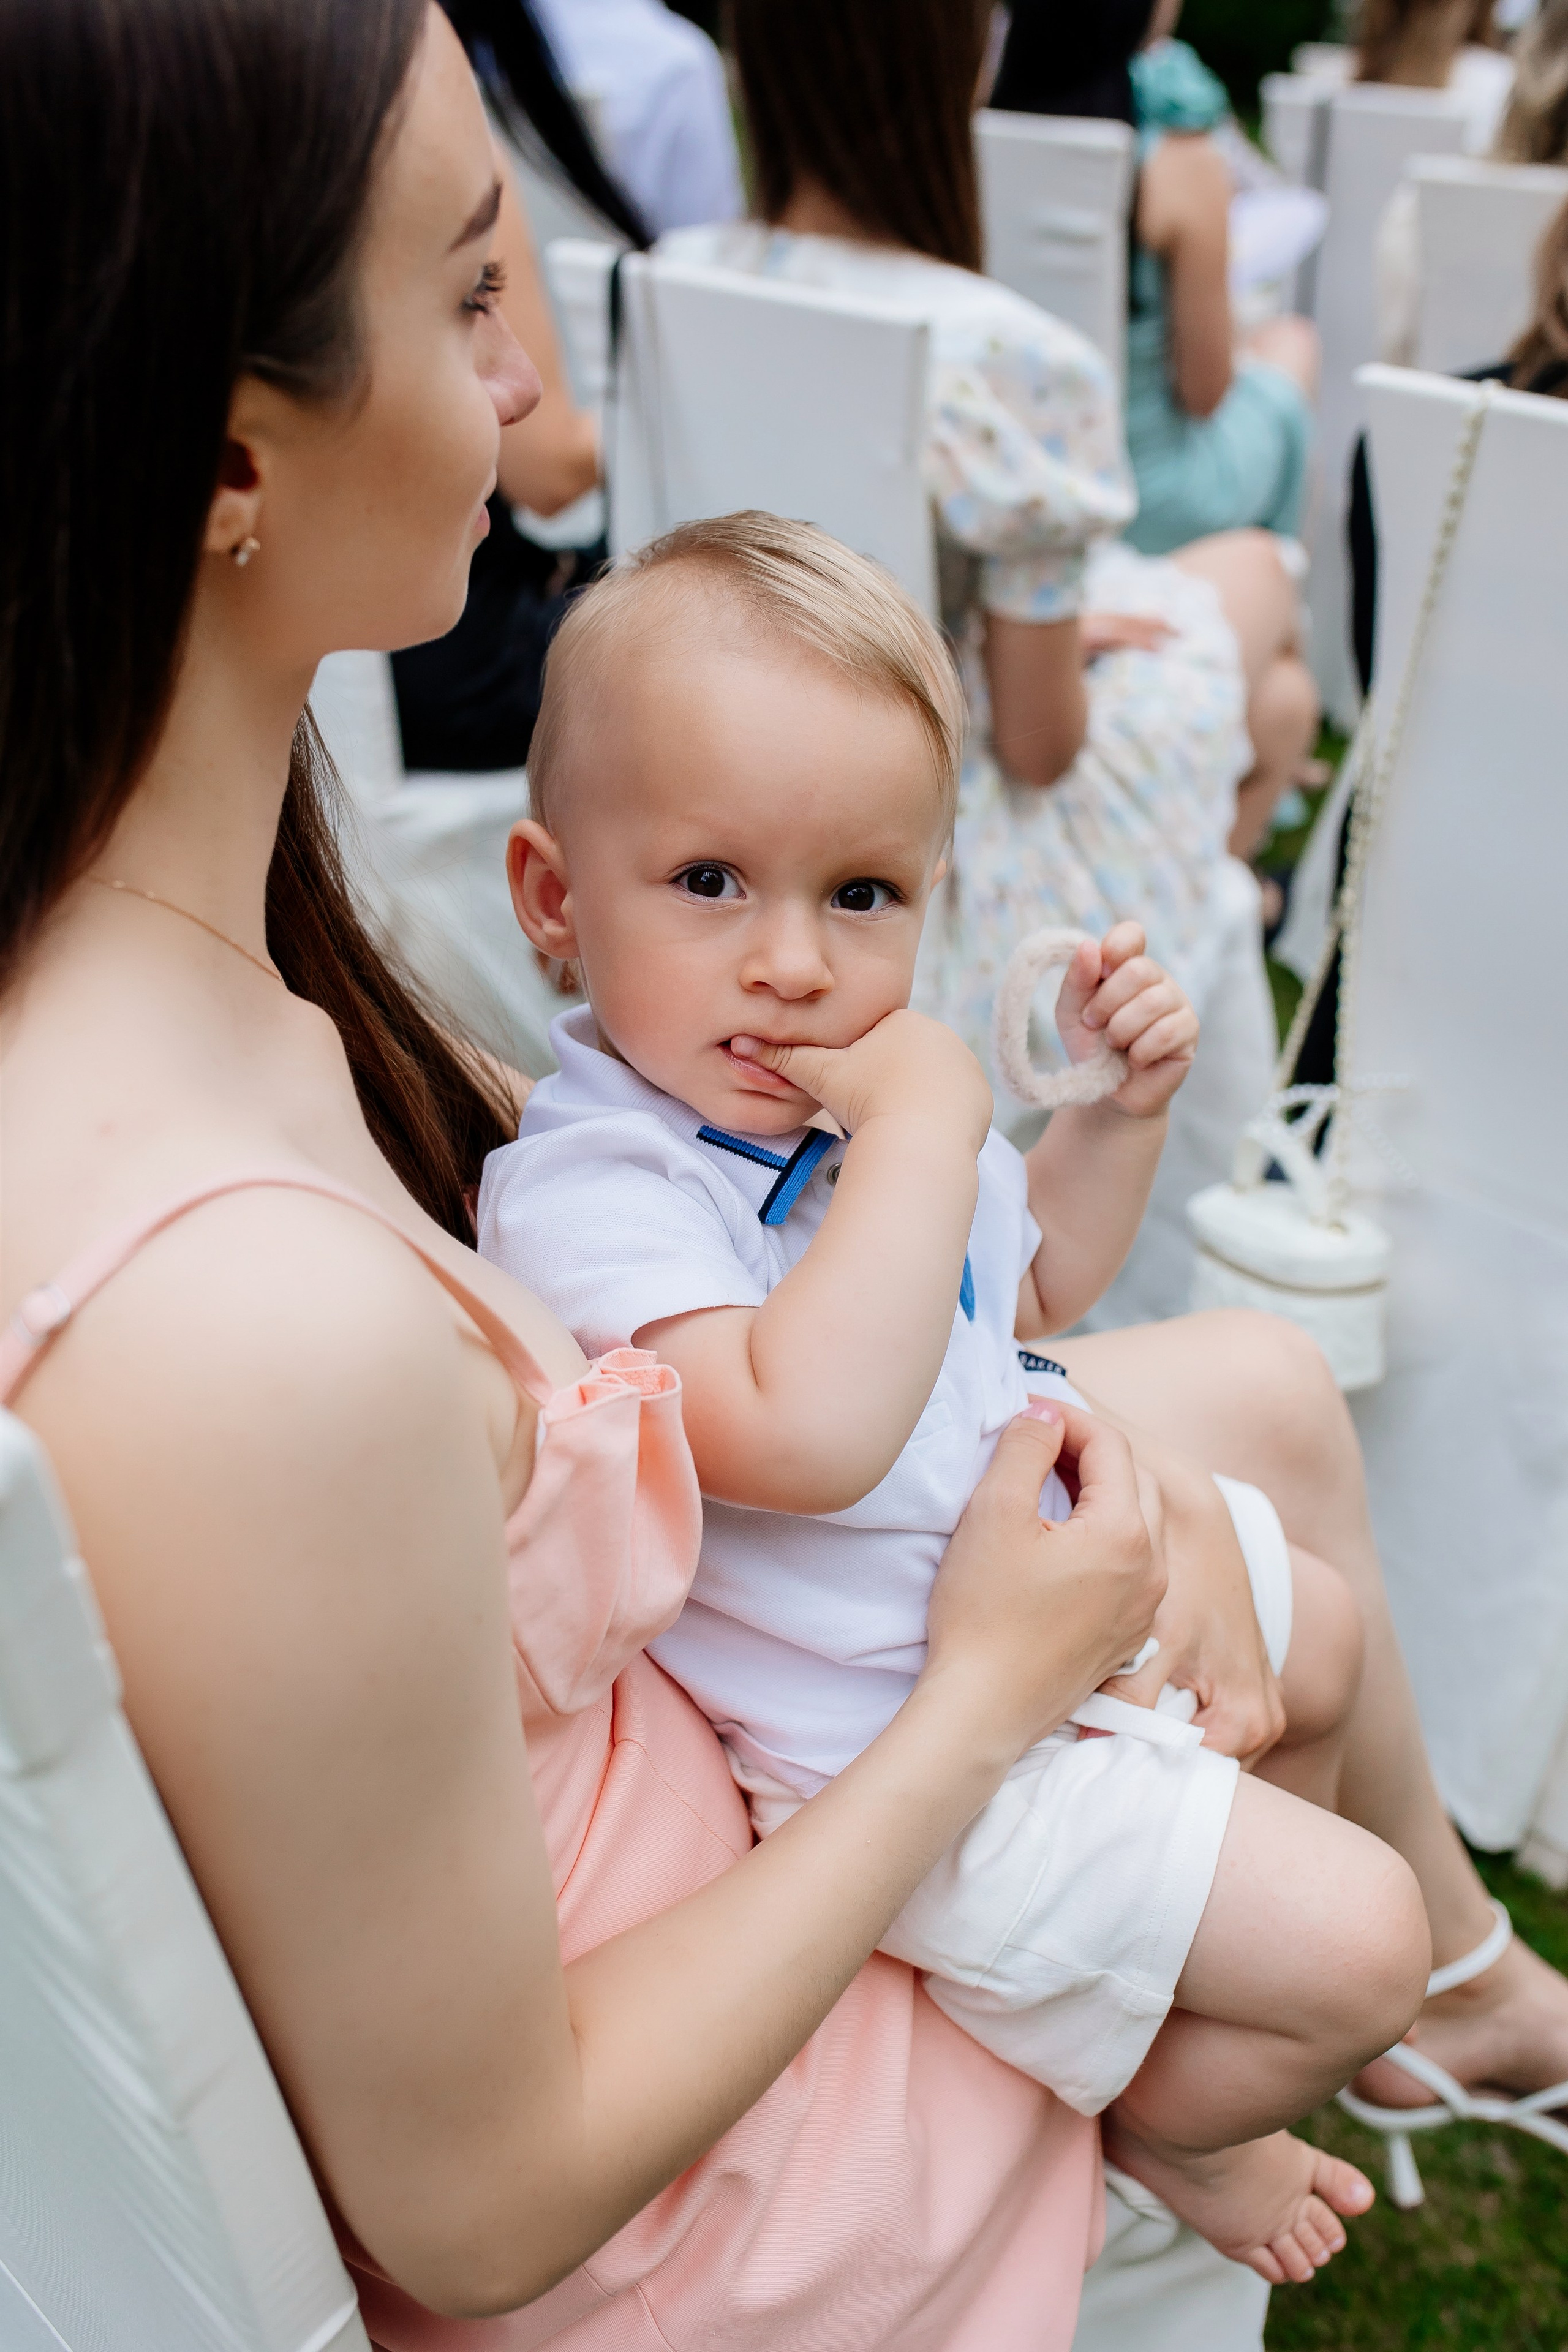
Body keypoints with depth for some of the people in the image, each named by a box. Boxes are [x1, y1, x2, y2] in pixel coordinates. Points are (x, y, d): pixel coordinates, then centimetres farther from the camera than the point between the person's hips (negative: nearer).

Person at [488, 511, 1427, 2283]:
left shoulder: (864, 1087, -3)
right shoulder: (584, 1188, -30)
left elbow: (1032, 1282, 15)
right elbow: (811, 1437, -45)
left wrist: (1118, 1106, -3)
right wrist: (925, 1131, -37)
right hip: (903, 1733, -9)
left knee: (1322, 1636, 27)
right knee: (1355, 1946, -6)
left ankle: (1181, 1900, 49)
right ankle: (1161, 2121, 26)